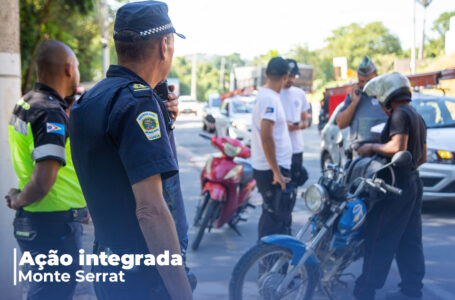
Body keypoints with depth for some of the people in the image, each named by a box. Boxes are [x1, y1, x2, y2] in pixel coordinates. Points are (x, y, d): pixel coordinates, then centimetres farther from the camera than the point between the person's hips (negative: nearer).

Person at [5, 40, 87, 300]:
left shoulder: (25, 104, 8)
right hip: (55, 225, -9)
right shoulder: (52, 114, -20)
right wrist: (19, 201, -13)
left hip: (31, 221, 9)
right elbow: (43, 181, -29)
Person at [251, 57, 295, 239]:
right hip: (273, 169, -10)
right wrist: (277, 172, -24)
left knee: (270, 215, 20)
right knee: (275, 219, -6)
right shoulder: (270, 99, -19)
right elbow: (266, 136, -27)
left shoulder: (262, 95, 12)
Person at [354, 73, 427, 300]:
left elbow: (397, 147, -26)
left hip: (397, 187, -10)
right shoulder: (417, 117, 17)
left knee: (379, 240, -6)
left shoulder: (400, 114, -13)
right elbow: (423, 157, 20)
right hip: (413, 183, 10)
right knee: (409, 242, 13)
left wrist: (372, 147, -14)